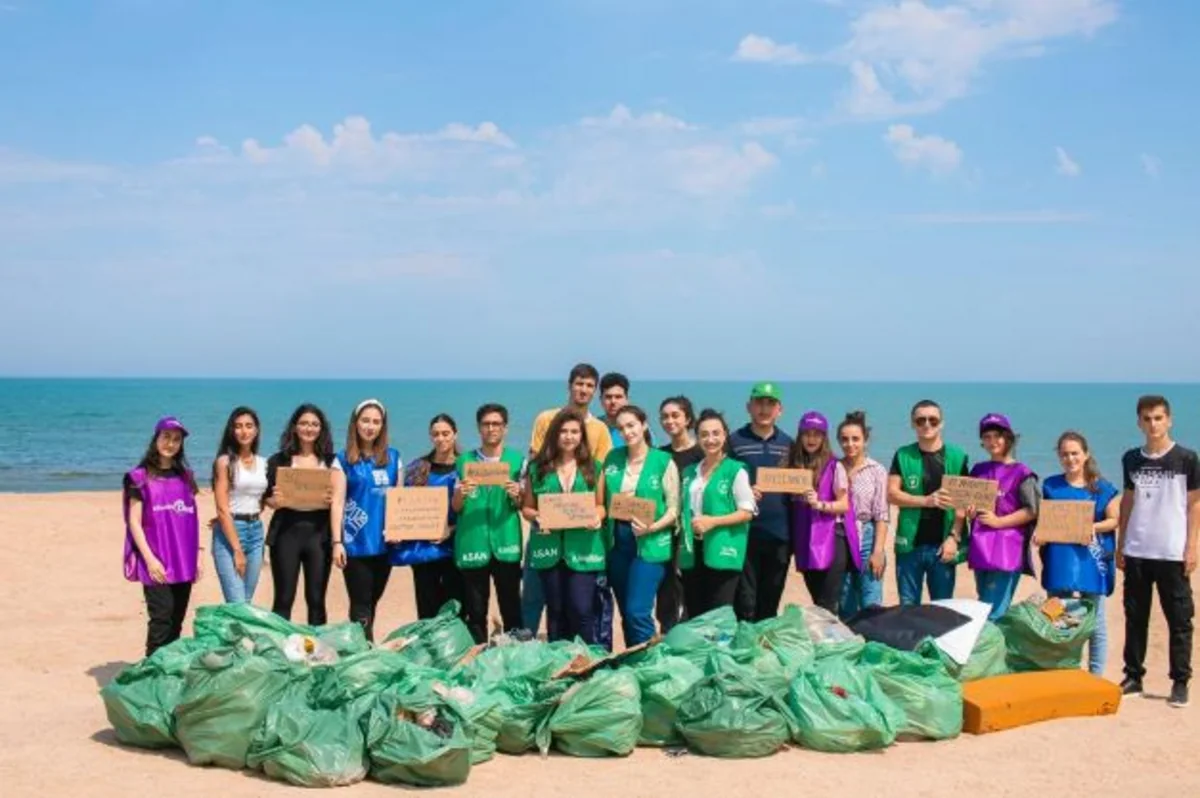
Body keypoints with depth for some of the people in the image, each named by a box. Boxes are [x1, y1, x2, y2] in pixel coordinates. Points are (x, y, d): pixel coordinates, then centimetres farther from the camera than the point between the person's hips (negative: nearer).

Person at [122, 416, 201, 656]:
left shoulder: (185, 477, 15)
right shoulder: (140, 477, 0)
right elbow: (134, 522, -4)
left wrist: (197, 555, 11)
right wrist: (150, 559, -12)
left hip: (183, 562, 5)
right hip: (156, 562, -5)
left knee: (177, 621, 5)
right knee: (161, 618, -13)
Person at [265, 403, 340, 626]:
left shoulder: (330, 462, 6)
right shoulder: (279, 461, 5)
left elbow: (337, 502, 2)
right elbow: (267, 499, 7)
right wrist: (275, 501, -15)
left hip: (319, 533, 1)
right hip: (286, 533, -1)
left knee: (316, 599, 6)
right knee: (284, 599, 1)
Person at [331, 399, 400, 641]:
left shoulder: (393, 458, 10)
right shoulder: (344, 460, 0)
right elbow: (337, 502, -4)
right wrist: (337, 542, -10)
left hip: (384, 542, 4)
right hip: (356, 543, -4)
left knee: (372, 602, 11)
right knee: (361, 605, -3)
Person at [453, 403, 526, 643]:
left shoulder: (517, 460, 5)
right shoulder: (464, 461, 7)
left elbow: (523, 506, 5)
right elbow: (455, 508, 7)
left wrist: (516, 496, -16)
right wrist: (460, 494, -14)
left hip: (505, 543, -1)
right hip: (473, 544, 1)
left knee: (511, 608, 3)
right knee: (475, 611, 5)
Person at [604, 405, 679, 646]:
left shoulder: (664, 461, -5)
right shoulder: (613, 458, 7)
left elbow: (674, 509, -6)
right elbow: (603, 500, 13)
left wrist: (653, 528, -20)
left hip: (649, 544, -5)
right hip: (617, 541, 5)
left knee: (637, 612, -11)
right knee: (626, 612, 11)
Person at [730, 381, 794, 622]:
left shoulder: (788, 444, 12)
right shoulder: (735, 441, 1)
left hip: (780, 535, 4)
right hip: (745, 533, -3)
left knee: (770, 604, 11)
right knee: (745, 604, -3)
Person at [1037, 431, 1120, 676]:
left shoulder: (1102, 487, 4)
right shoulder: (1050, 486, 9)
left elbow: (1114, 520, 1)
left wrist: (1095, 527, -18)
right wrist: (1038, 535, -9)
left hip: (1092, 558, -2)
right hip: (1060, 560, 2)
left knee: (1095, 621, 2)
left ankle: (1096, 677, 11)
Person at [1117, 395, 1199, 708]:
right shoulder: (1131, 459, 7)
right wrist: (1120, 544, 12)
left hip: (1173, 554, -3)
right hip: (1136, 553, 4)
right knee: (1135, 617, 9)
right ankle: (1133, 677, 17)